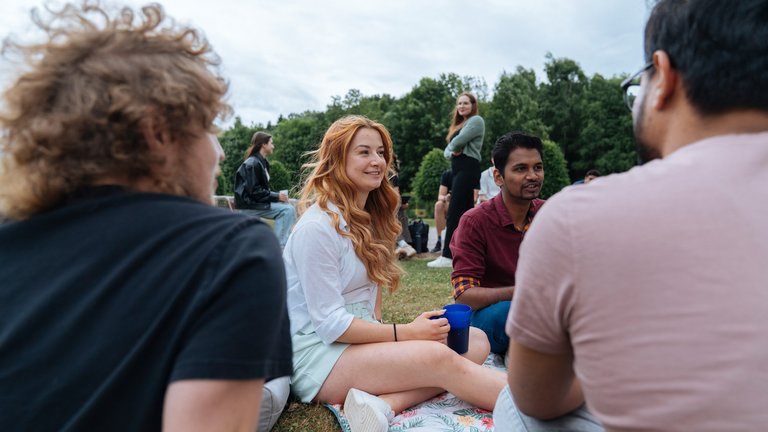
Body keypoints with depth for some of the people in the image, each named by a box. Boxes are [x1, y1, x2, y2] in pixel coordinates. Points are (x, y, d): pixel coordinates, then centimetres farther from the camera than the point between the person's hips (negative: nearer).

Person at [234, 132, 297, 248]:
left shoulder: (262, 162, 13)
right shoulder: (252, 164, -15)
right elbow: (254, 191, -20)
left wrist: (277, 195, -1)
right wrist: (276, 196, -16)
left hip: (256, 202, 9)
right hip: (249, 205, -9)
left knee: (289, 207, 0)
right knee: (287, 210, -20)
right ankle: (280, 246, -18)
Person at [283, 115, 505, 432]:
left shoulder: (368, 218, 12)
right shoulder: (318, 225, -15)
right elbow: (330, 325, -18)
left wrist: (379, 330, -3)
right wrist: (406, 333, -17)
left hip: (359, 338, 8)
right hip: (317, 353, -8)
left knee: (476, 342, -10)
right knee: (438, 357, -30)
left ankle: (382, 403, -26)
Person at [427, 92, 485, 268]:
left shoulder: (476, 120, -2)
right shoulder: (459, 124, 25)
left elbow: (458, 141, -16)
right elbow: (447, 150, 16)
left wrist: (452, 146, 5)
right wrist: (451, 152, -6)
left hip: (467, 168, -9)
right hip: (457, 169, 9)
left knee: (454, 211, -14)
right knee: (466, 211, 8)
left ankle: (447, 256, -15)